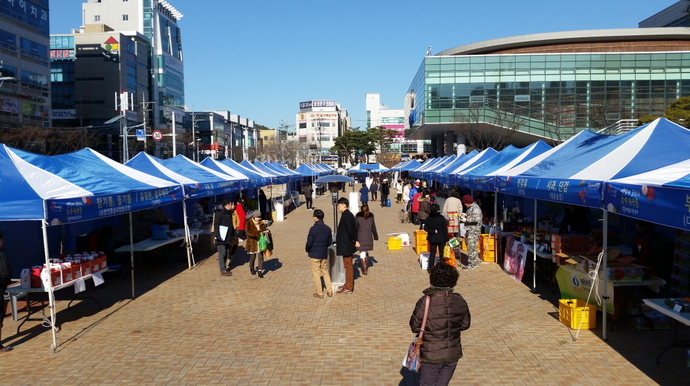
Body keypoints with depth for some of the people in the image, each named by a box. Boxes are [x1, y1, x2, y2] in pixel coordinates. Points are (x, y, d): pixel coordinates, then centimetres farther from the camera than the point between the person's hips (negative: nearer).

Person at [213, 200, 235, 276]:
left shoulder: (229, 213, 16)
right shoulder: (220, 213, -11)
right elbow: (216, 225, -16)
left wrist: (233, 235, 22)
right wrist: (217, 235, -21)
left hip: (228, 238, 9)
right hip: (221, 238, -9)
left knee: (227, 253, 10)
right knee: (222, 254, -7)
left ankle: (226, 267, 20)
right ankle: (223, 271, -6)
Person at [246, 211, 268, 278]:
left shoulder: (262, 224, 3)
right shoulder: (249, 224, -12)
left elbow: (264, 231, 15)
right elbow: (250, 233, -26)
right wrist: (260, 232, -33)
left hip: (260, 243, 3)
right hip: (252, 243, -3)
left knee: (260, 257, -1)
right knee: (252, 257, 11)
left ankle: (260, 271, 5)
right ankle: (251, 268, 38)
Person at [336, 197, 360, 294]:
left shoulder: (346, 216, -20)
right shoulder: (348, 214, 11)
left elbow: (350, 230, -26)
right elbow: (352, 229, 14)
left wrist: (354, 241, -18)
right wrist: (354, 241, 14)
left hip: (346, 245, -10)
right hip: (347, 245, 10)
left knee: (348, 265, -2)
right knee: (348, 265, 18)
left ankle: (349, 288, 5)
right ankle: (348, 284, 29)